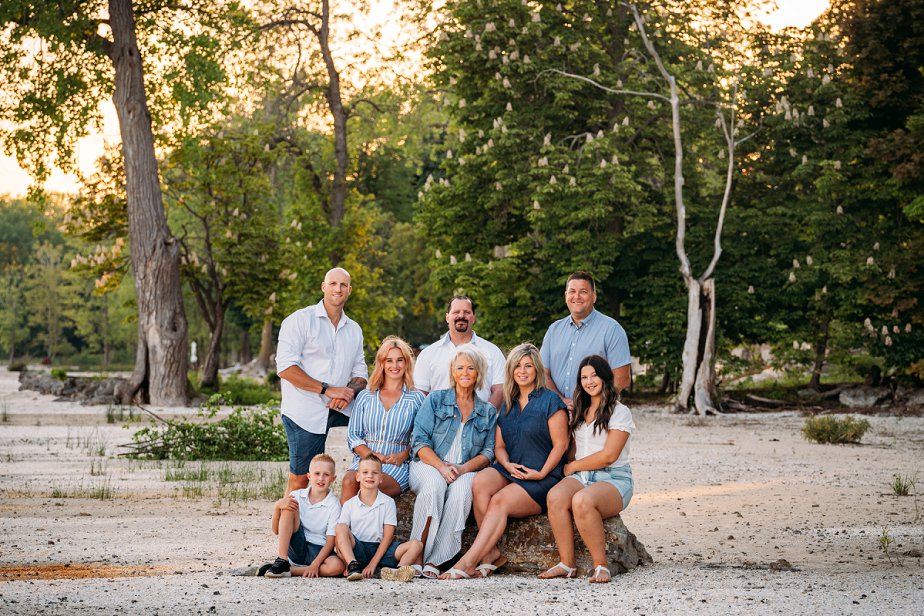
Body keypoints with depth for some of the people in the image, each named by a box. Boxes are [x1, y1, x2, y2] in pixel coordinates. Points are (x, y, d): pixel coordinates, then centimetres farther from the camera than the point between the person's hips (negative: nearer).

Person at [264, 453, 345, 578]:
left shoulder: (333, 505, -7)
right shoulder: (297, 496, -1)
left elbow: (330, 541, -11)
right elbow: (276, 530, -2)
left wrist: (315, 564, -25)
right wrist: (278, 506, -21)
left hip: (318, 550, -2)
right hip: (296, 548, 2)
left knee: (337, 566, -35)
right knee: (289, 507, -19)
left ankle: (289, 570, -25)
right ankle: (282, 561, -23)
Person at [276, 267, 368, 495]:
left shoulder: (354, 329, 15)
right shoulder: (300, 320, -4)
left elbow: (360, 373, 15)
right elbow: (285, 368, -13)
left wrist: (349, 391, -10)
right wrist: (328, 389, -19)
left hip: (340, 409, 6)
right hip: (305, 413, -5)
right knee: (300, 479, -5)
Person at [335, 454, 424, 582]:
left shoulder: (387, 502, 4)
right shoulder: (349, 505, 6)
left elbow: (388, 537, -3)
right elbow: (341, 535, 1)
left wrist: (373, 564, -14)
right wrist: (345, 562, -18)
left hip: (380, 549, 0)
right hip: (357, 550, 0)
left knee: (416, 545, -18)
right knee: (341, 528, -25)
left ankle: (396, 570, -46)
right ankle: (353, 566, -40)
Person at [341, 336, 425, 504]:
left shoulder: (416, 399, 11)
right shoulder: (364, 397, 18)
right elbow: (353, 436, 12)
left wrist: (403, 455, -11)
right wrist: (374, 456, -6)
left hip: (398, 465, -2)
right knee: (349, 482, -34)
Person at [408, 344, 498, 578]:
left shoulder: (488, 412, 17)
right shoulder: (435, 400, 11)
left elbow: (487, 453, 8)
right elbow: (420, 441, 1)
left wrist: (463, 468, -12)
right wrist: (441, 466, -16)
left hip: (466, 470, 1)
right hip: (429, 465, -1)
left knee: (461, 490, -35)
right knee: (434, 485, -37)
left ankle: (434, 560, -37)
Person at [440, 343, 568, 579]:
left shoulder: (550, 401, -1)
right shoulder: (508, 405, 19)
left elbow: (560, 444, -6)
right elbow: (499, 446, 17)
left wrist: (541, 473, -14)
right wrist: (508, 464, -5)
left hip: (541, 480, -5)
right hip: (510, 471, 6)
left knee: (500, 501, -29)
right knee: (480, 482, -27)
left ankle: (468, 561, -33)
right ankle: (491, 552, -28)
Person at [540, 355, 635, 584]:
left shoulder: (619, 412, 0)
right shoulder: (579, 412, 22)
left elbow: (608, 456, -8)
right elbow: (572, 450, 22)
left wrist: (572, 466, -3)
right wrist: (570, 469, 1)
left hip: (613, 479, -5)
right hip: (581, 477, 5)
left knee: (582, 500, -38)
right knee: (555, 496, -29)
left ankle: (601, 565, -28)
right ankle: (567, 564, -26)